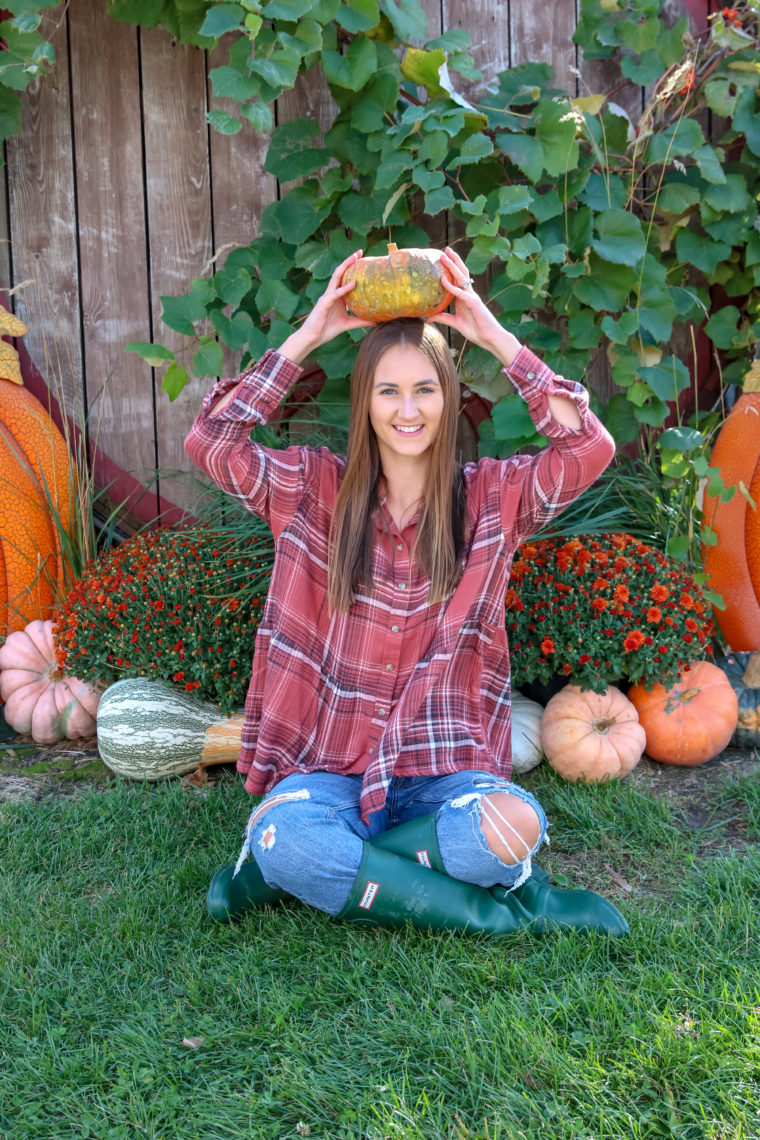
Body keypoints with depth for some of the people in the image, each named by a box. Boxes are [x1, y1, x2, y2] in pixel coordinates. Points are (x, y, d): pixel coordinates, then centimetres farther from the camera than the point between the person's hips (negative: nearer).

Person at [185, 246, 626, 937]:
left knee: (514, 825, -32)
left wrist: (495, 336, -9)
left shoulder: (491, 497, 3)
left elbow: (589, 449, -11)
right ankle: (510, 909, -15)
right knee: (285, 832, -33)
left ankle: (286, 867, -12)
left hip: (445, 768, 1)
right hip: (331, 767, 0)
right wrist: (307, 337, -7)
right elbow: (210, 442, -7)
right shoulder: (319, 491, 4)